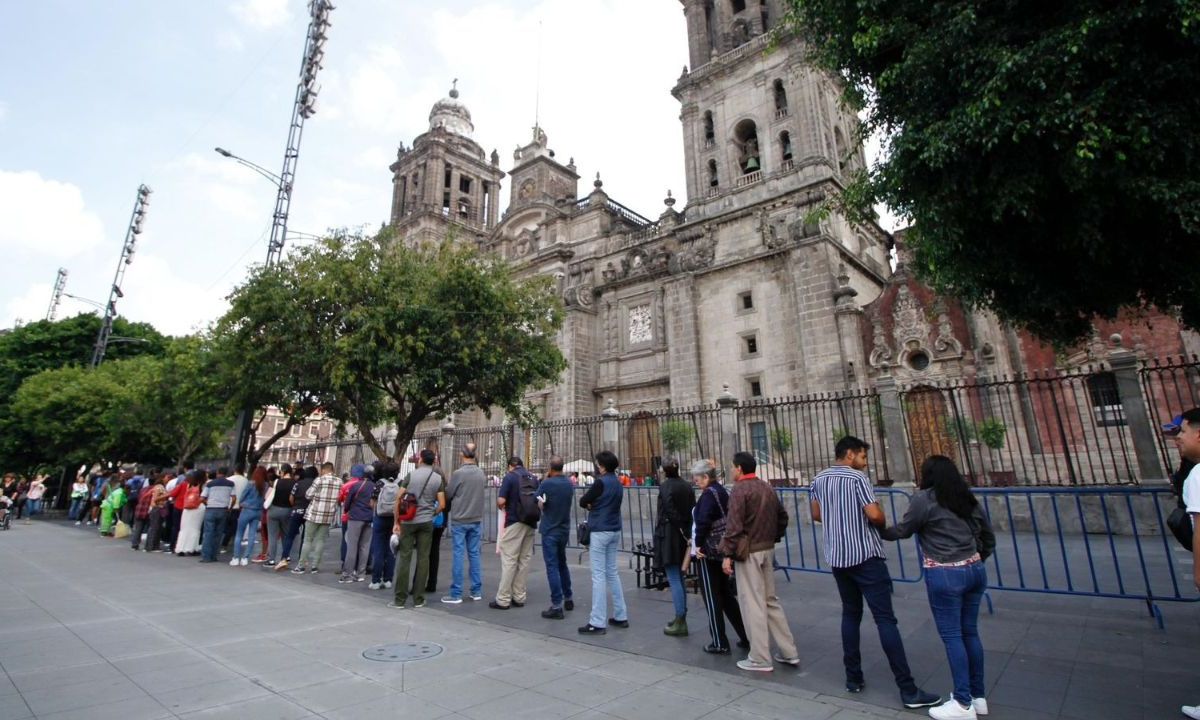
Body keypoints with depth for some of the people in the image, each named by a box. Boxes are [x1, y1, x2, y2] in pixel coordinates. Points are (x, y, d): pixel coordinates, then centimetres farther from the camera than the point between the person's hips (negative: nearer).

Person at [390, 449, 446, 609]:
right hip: (426, 522, 1)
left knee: (404, 557, 3)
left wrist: (396, 521, 4)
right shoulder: (438, 479, 1)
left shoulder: (411, 475, -2)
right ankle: (418, 599, 9)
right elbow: (442, 505, -2)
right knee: (423, 558, 5)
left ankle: (400, 599, 6)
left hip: (408, 521, -1)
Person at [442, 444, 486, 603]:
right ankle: (477, 591, 16)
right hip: (476, 520, 4)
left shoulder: (458, 473, -13)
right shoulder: (481, 474, 1)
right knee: (475, 554, 10)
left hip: (459, 520, -4)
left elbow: (447, 495, -5)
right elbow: (484, 490, 6)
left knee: (459, 555, 1)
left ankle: (456, 594, 6)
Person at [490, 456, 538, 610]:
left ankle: (503, 600, 4)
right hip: (530, 523, 6)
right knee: (524, 560, 11)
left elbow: (501, 501, -14)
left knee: (509, 560, -1)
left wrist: (501, 506, 6)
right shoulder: (533, 477, 9)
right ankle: (519, 598, 17)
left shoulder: (510, 476, -7)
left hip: (514, 522, -6)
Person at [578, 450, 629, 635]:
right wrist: (595, 505, 0)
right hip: (615, 531, 8)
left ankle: (598, 623, -1)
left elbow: (583, 502, -9)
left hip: (600, 531, -8)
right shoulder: (618, 484, 10)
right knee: (612, 573, 16)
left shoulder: (601, 482, -15)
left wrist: (591, 504, 9)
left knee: (599, 576, -4)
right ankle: (620, 616, 21)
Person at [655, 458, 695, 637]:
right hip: (684, 535, 7)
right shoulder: (687, 486, 8)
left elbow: (671, 510, -21)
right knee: (679, 578, 18)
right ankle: (681, 617, 27)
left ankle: (680, 623, 0)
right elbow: (692, 510, 4)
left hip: (669, 536, -7)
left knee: (674, 580, -2)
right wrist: (688, 532, 1)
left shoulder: (665, 486, -11)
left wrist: (684, 533, -15)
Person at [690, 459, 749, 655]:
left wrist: (698, 544, -16)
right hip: (722, 550, 9)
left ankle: (719, 643, 13)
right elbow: (725, 519, 13)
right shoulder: (723, 491, 10)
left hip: (708, 551, -9)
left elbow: (703, 521, -28)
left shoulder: (709, 494, -17)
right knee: (726, 594, 18)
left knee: (712, 598, 4)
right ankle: (746, 637, 24)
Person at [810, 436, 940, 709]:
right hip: (865, 556, -6)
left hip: (837, 557, 6)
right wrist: (883, 523, 3)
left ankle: (853, 678, 18)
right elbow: (874, 514, -19)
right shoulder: (856, 477, -12)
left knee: (850, 614, 15)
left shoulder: (819, 479, 7)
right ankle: (908, 689, 0)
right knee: (885, 619, -3)